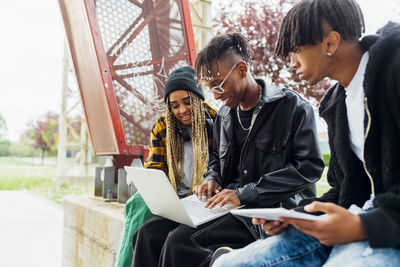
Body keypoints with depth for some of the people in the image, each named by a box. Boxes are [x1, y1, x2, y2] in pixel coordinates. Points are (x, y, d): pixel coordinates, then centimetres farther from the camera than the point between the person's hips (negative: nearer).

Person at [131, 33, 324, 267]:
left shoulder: (293, 107, -6)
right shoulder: (224, 116, 14)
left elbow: (310, 166, -14)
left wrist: (245, 193, -20)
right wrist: (212, 179, 4)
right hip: (230, 206, 7)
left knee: (181, 241, -27)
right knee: (149, 233, -11)